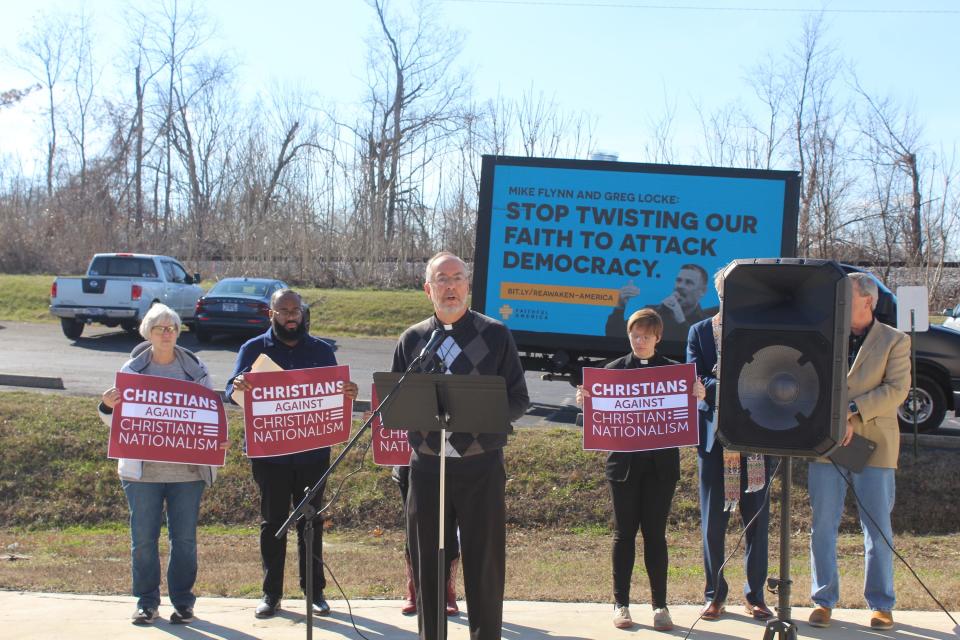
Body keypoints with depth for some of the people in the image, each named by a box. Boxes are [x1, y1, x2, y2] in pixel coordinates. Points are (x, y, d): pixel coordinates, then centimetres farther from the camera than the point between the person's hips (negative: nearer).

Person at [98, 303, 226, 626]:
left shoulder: (195, 369, 5)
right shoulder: (132, 369, 4)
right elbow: (118, 421, 7)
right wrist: (107, 407, -15)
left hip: (188, 468, 0)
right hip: (143, 468, 0)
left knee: (185, 538, 5)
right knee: (143, 538, 4)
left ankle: (183, 602, 16)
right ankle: (147, 602, 17)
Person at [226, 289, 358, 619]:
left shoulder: (322, 350, 7)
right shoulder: (253, 349, 3)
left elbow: (336, 392, 4)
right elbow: (232, 389, -5)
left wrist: (349, 393, -20)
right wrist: (238, 386, -30)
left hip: (312, 452, 1)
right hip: (268, 452, -1)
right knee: (272, 521, 7)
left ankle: (315, 590, 18)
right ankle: (271, 592, 16)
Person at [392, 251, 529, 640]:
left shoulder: (495, 335, 2)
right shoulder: (412, 339, 8)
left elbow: (518, 400, 2)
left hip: (481, 465, -2)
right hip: (427, 466, 3)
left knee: (484, 562, 3)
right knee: (426, 562, 10)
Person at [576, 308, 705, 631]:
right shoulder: (613, 370, 4)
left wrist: (698, 397, -20)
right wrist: (584, 402, -19)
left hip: (661, 463, 0)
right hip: (624, 463, 0)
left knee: (655, 533, 3)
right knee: (624, 532, 6)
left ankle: (660, 605, 12)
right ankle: (621, 603, 14)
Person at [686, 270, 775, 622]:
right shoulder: (700, 331, 6)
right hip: (715, 436, 0)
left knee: (757, 519, 6)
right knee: (713, 520, 5)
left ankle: (755, 595, 18)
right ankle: (715, 595, 17)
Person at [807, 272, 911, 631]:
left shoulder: (894, 341, 3)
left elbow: (897, 389, -8)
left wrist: (852, 411, -17)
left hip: (873, 444, -2)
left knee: (878, 529, 3)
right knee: (823, 526, 3)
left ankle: (881, 605, 14)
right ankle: (824, 601, 13)